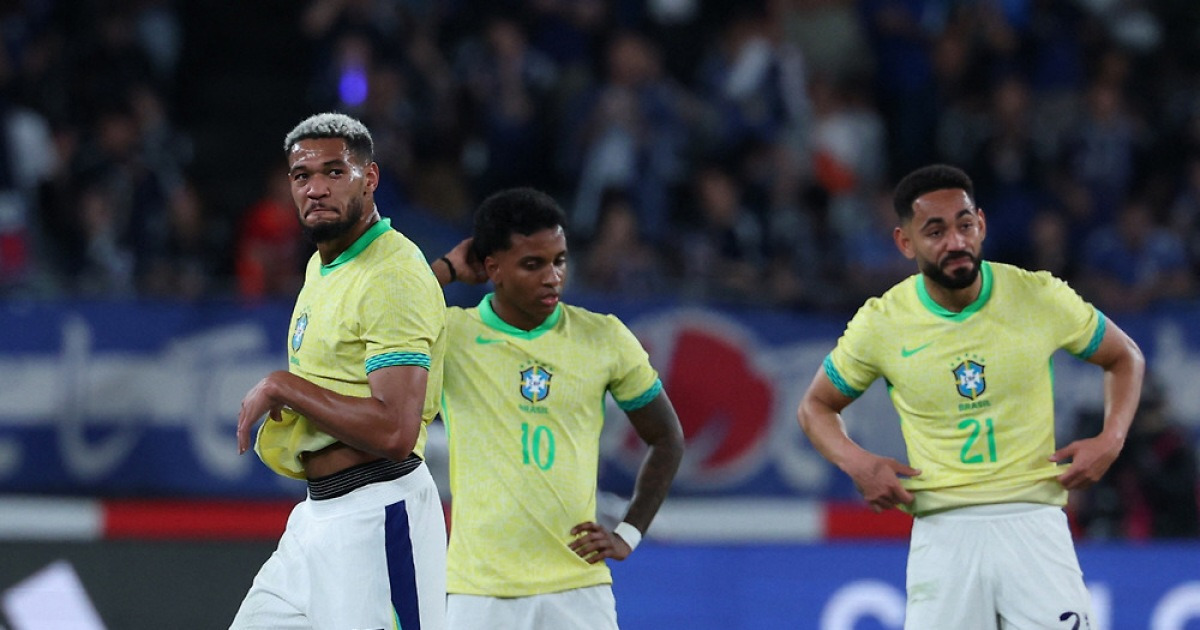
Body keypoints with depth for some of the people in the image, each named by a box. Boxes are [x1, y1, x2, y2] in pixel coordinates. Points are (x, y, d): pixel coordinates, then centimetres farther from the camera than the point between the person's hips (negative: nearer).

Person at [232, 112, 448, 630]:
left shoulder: (394, 277, -16)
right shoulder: (322, 264, 15)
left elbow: (395, 432, -25)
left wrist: (283, 387, -17)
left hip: (377, 517, -10)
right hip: (317, 513, 10)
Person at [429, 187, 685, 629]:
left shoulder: (604, 339, 5)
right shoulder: (451, 336, 0)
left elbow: (666, 439, 16)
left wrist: (627, 534, 6)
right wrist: (446, 270, -7)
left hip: (577, 588, 1)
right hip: (479, 592, -1)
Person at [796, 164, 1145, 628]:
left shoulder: (1040, 297, -1)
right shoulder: (880, 323, 0)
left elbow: (1125, 358, 15)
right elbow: (815, 406, 15)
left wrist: (1110, 441, -1)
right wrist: (856, 464, -5)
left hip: (1034, 519, 0)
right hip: (942, 532, 0)